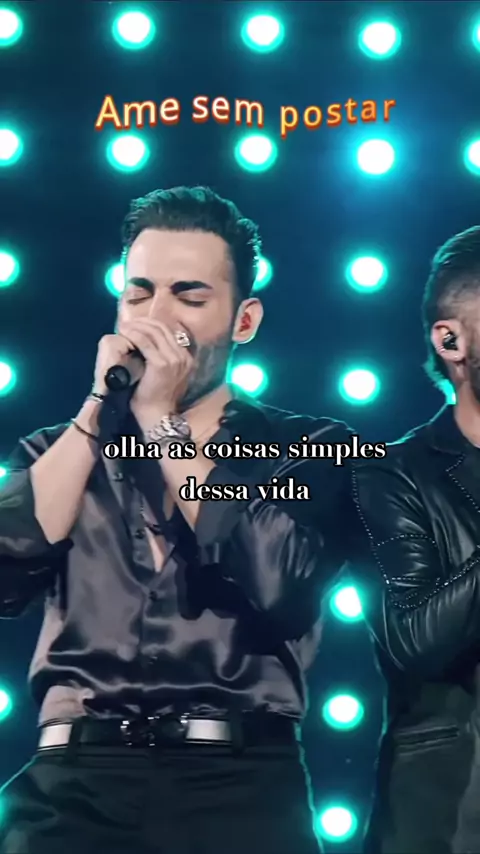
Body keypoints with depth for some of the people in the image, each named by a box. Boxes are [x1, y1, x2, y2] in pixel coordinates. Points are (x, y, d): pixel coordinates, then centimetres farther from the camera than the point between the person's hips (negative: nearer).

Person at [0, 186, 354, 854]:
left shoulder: (307, 447, 7)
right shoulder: (63, 449, 15)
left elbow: (280, 587, -11)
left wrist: (163, 422, -4)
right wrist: (98, 408, -1)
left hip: (240, 778, -1)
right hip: (78, 775, 1)